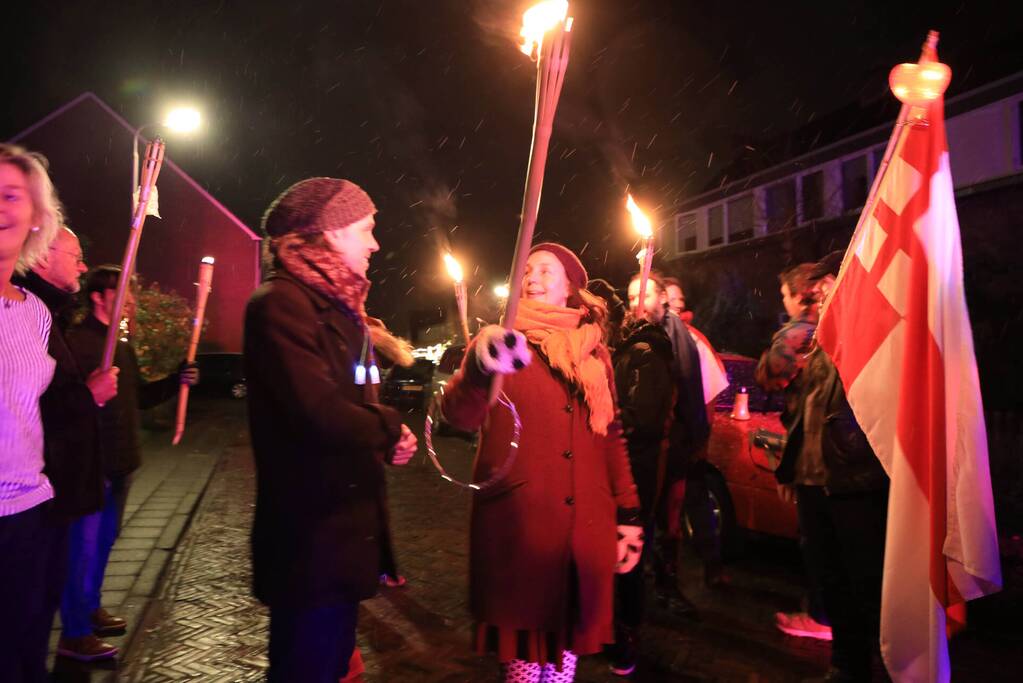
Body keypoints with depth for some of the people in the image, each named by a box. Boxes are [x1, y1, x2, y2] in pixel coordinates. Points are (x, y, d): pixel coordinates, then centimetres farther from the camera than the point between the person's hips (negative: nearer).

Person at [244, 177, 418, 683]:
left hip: (341, 522, 10)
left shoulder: (334, 304, 14)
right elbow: (319, 413, -29)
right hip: (312, 533, -10)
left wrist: (384, 435, -3)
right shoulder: (283, 303, -18)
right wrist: (389, 431, -11)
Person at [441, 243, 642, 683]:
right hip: (518, 525, -3)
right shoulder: (500, 344, 0)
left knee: (568, 645, 14)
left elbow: (611, 436, 16)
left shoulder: (594, 353, 11)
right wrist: (479, 369, -38)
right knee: (524, 647, 5)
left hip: (586, 527, 4)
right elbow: (459, 415, -17)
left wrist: (629, 513, 11)